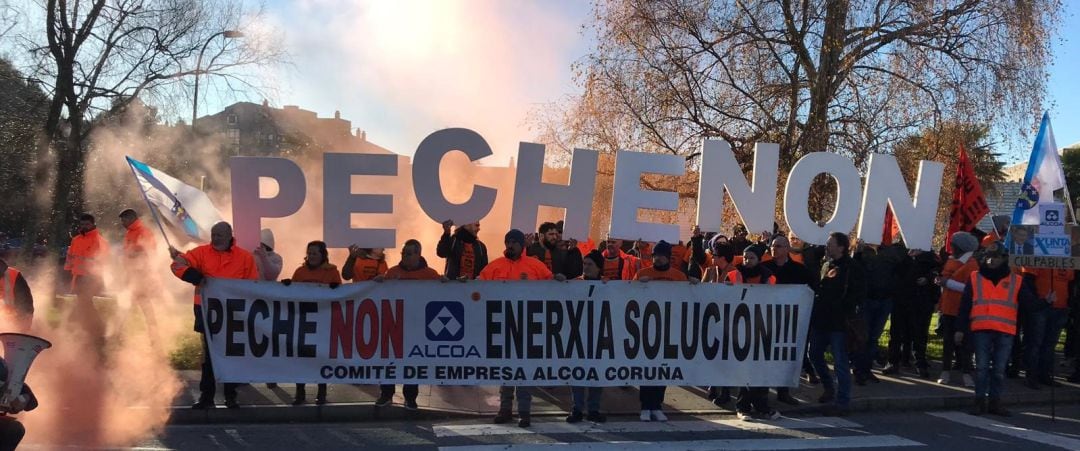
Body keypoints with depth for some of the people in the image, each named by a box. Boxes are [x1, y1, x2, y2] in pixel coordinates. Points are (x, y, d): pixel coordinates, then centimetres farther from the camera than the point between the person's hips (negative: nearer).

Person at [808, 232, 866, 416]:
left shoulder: (852, 268, -10)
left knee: (840, 362, -3)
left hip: (838, 323, -8)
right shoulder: (826, 265, 14)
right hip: (821, 320, 8)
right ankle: (829, 387, 34)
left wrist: (845, 310, -18)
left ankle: (842, 401, 3)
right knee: (815, 355, 16)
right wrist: (817, 303, 11)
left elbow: (858, 294, -13)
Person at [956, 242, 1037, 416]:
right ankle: (980, 401, 7)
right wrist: (960, 329, 4)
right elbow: (965, 306, 7)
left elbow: (1030, 302, 9)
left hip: (1005, 332, 1)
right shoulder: (975, 278, 8)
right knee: (981, 367, 0)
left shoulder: (1017, 281, 10)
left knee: (999, 369, 5)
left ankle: (995, 401, 13)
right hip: (981, 330, 0)